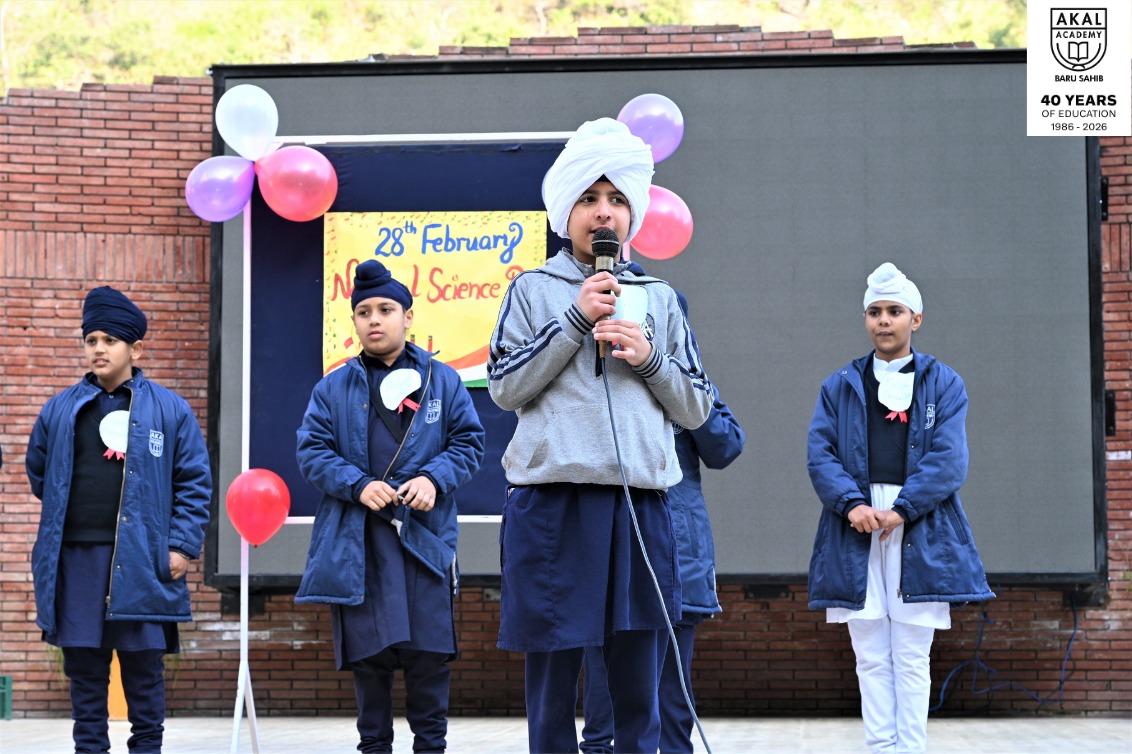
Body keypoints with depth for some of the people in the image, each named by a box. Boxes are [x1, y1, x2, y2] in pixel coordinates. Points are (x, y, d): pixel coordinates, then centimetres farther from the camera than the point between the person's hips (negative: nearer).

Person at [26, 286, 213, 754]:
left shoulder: (169, 409, 2)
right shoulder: (62, 409, 9)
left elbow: (195, 481, 1)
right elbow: (39, 472, 21)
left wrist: (183, 544, -5)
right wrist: (71, 513, 14)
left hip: (142, 557, -2)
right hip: (77, 557, 3)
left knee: (144, 663, 3)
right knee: (84, 663, 6)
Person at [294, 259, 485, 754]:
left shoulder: (443, 381, 9)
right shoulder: (333, 388, 9)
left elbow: (468, 441, 7)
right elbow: (311, 450, 3)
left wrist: (434, 479, -11)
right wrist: (358, 485, -13)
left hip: (425, 532, 0)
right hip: (356, 540, 1)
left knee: (428, 647, -3)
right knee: (367, 648, 3)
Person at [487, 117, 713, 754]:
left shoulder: (658, 298, 16)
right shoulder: (534, 289, 9)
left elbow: (696, 408, 14)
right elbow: (505, 388, -1)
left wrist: (648, 356, -4)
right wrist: (576, 319, -7)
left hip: (640, 504, 2)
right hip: (553, 503, -2)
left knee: (638, 687, 3)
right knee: (553, 676, 1)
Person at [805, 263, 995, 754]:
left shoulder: (944, 384, 10)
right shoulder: (839, 386, 16)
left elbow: (949, 459, -2)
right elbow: (820, 454, 5)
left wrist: (902, 510, -14)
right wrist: (852, 504, -13)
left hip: (920, 535, -2)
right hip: (856, 533, 2)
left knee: (912, 659, -2)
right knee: (871, 659, 0)